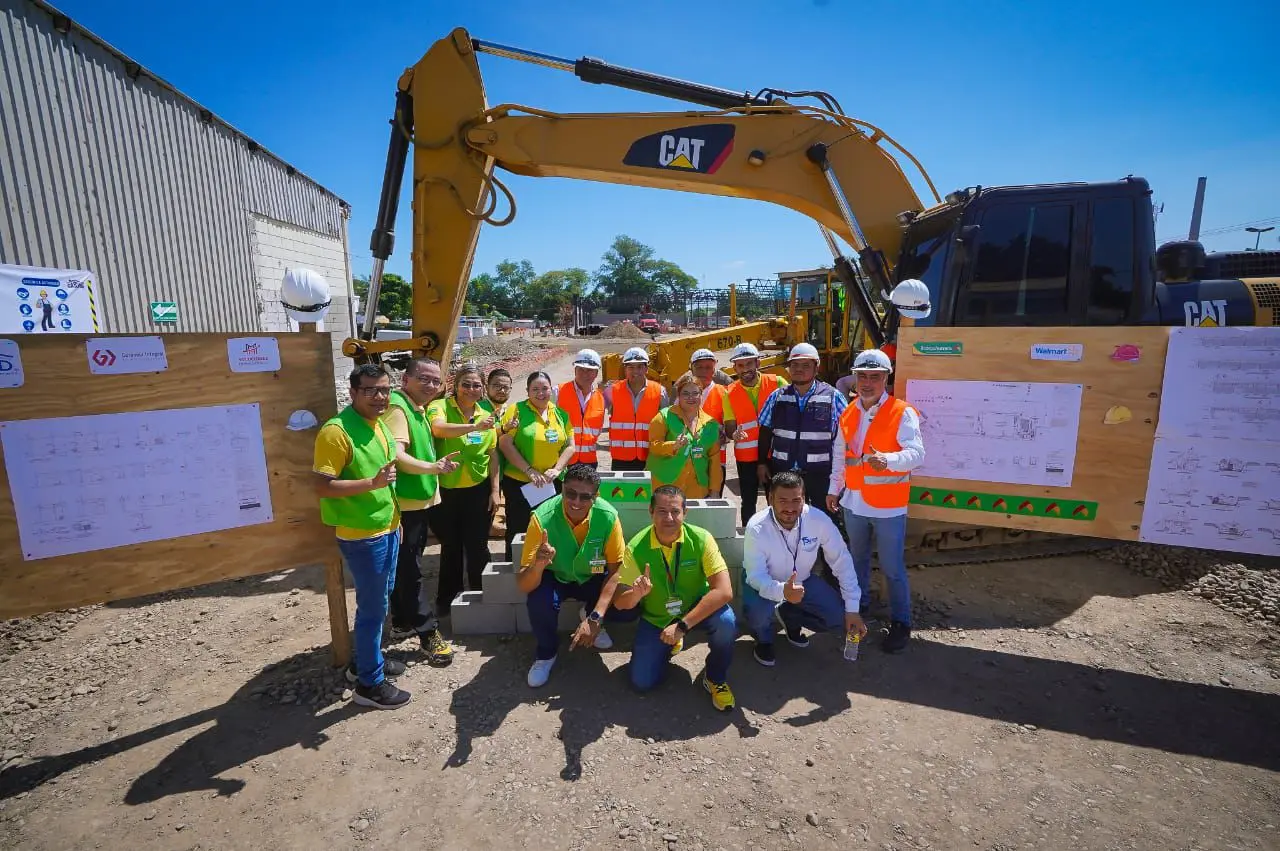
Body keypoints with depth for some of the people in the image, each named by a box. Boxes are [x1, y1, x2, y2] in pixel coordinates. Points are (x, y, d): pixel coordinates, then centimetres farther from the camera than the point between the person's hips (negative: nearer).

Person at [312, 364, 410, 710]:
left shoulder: (379, 424, 8)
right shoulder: (336, 431, -20)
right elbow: (322, 486, -22)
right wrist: (372, 483, -31)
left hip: (386, 529, 9)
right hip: (361, 535, -9)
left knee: (380, 600, 21)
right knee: (373, 607, 2)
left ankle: (370, 658, 39)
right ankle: (369, 683, 18)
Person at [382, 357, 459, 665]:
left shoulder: (418, 408, 11)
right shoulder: (397, 407, -20)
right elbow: (396, 455, -33)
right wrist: (432, 467, -45)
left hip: (420, 500, 10)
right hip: (403, 504, -10)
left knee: (406, 566, 20)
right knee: (408, 569, 0)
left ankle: (402, 621, 35)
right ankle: (429, 633, 7)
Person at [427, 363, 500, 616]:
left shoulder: (487, 416, 4)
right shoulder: (440, 406, -8)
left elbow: (493, 456, 7)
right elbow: (438, 428, -31)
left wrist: (495, 490, 2)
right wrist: (475, 427, -41)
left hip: (478, 490, 2)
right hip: (445, 490, -2)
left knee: (477, 546, 10)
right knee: (451, 546, 14)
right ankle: (447, 598, 34)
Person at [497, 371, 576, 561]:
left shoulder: (561, 414, 7)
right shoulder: (517, 410, -5)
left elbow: (569, 446, 7)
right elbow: (505, 444, -12)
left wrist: (556, 469, -9)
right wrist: (529, 471, -16)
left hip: (552, 483, 4)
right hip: (518, 483, -3)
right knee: (518, 532, 6)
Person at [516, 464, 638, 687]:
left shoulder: (608, 516, -27)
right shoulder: (543, 517, -30)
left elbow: (616, 570, -16)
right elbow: (523, 585, -29)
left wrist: (595, 618, -27)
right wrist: (538, 565, -52)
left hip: (593, 579, 1)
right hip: (555, 578, -1)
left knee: (629, 608, -21)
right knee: (538, 600, -32)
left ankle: (591, 617, 14)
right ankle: (545, 652, 1)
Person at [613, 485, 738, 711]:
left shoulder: (701, 539, -23)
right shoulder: (636, 548, -20)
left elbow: (724, 591, -30)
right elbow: (619, 603, -14)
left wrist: (682, 625, -34)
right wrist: (637, 594, -39)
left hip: (697, 609, -1)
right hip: (656, 619, 1)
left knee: (726, 622, -31)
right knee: (642, 682, -7)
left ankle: (715, 677, 0)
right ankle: (670, 645, 25)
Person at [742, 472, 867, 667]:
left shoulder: (819, 520, -25)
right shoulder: (757, 528, -33)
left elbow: (842, 562, -15)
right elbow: (756, 576, -31)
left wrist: (852, 609, -16)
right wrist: (782, 591, -53)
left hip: (802, 579, 4)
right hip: (764, 582, -3)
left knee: (839, 615, -13)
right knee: (757, 612, -33)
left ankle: (790, 617, 18)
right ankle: (763, 639, 6)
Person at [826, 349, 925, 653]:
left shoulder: (902, 413, -10)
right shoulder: (848, 414, 7)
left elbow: (916, 453, -19)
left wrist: (888, 459, -37)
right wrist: (833, 488, 17)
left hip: (888, 505, -5)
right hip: (854, 502, 5)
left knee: (892, 568, 2)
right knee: (857, 558, 21)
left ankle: (900, 623, 19)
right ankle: (858, 604, 41)